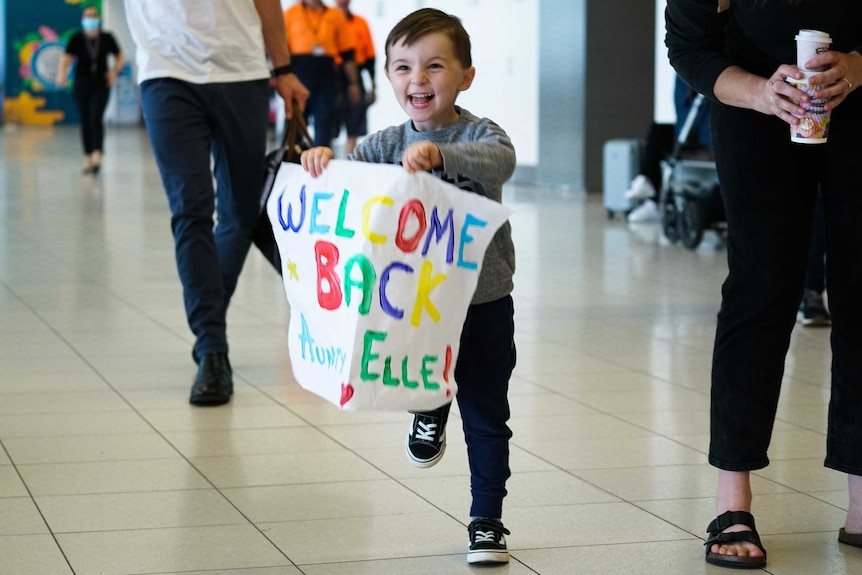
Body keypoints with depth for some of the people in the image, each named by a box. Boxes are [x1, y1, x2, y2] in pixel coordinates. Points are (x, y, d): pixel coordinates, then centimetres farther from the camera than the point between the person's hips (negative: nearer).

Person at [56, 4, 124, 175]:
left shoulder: (107, 38, -1)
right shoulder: (76, 39, -3)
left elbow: (120, 58, 11)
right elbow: (66, 58, -12)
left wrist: (114, 71, -8)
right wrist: (62, 74, -31)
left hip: (101, 85, -1)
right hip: (82, 85, 1)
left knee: (96, 118, -16)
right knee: (85, 121, 6)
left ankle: (97, 155, -23)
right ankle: (88, 159, 14)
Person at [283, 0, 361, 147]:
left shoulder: (336, 15, 11)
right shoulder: (290, 13, 7)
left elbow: (348, 53, 11)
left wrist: (353, 82, 8)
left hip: (326, 78, 1)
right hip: (299, 77, -1)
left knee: (324, 127, 0)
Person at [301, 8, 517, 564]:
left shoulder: (478, 133, -10)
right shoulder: (389, 144, 2)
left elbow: (501, 161, -31)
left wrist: (440, 153, -47)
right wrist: (323, 158, -26)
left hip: (484, 303, -2)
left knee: (485, 418, 6)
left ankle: (487, 521, 18)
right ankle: (430, 409, 35)